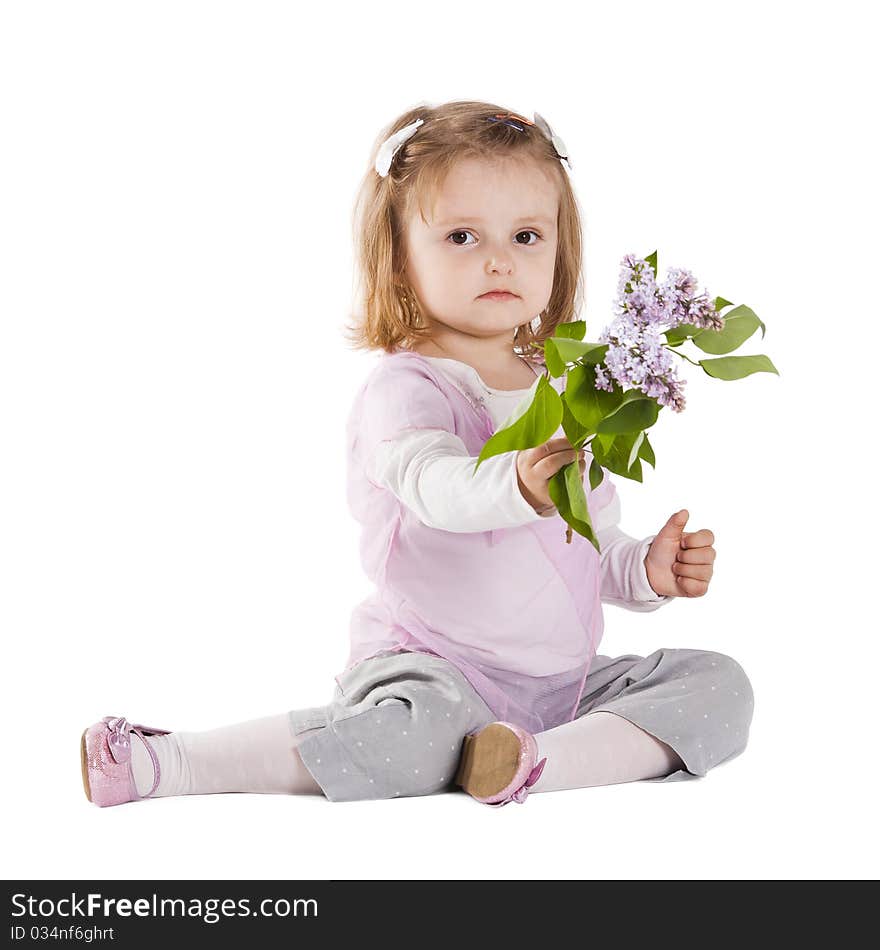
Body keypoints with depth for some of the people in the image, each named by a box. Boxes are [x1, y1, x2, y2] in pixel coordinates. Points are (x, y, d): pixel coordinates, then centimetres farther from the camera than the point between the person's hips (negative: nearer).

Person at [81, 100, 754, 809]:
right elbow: (435, 485, -33)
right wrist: (515, 487, -54)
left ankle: (551, 759, -25)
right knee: (425, 729, -37)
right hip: (433, 670, -6)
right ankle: (168, 762, -23)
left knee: (720, 684, -7)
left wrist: (648, 571, 2)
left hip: (569, 678, 7)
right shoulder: (405, 388, -10)